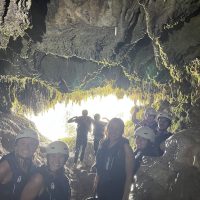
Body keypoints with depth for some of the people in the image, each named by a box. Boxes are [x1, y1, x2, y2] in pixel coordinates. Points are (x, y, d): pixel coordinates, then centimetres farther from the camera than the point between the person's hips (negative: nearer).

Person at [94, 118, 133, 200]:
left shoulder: (125, 147, -17)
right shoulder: (103, 144, -2)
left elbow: (129, 175, -16)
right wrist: (96, 181, 11)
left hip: (117, 191, -4)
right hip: (101, 188, 4)